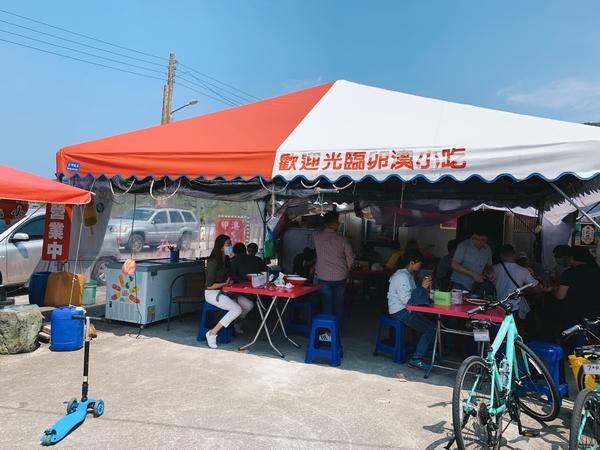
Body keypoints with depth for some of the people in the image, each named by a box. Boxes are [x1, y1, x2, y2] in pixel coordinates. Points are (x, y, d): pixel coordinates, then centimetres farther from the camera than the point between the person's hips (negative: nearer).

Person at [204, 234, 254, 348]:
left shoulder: (226, 260, 8)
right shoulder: (213, 262, -18)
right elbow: (210, 285, -18)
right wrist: (225, 283, -7)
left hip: (224, 292, 8)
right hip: (212, 293, -8)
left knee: (249, 305, -7)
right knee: (237, 309, -28)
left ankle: (236, 323, 22)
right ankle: (212, 333, -21)